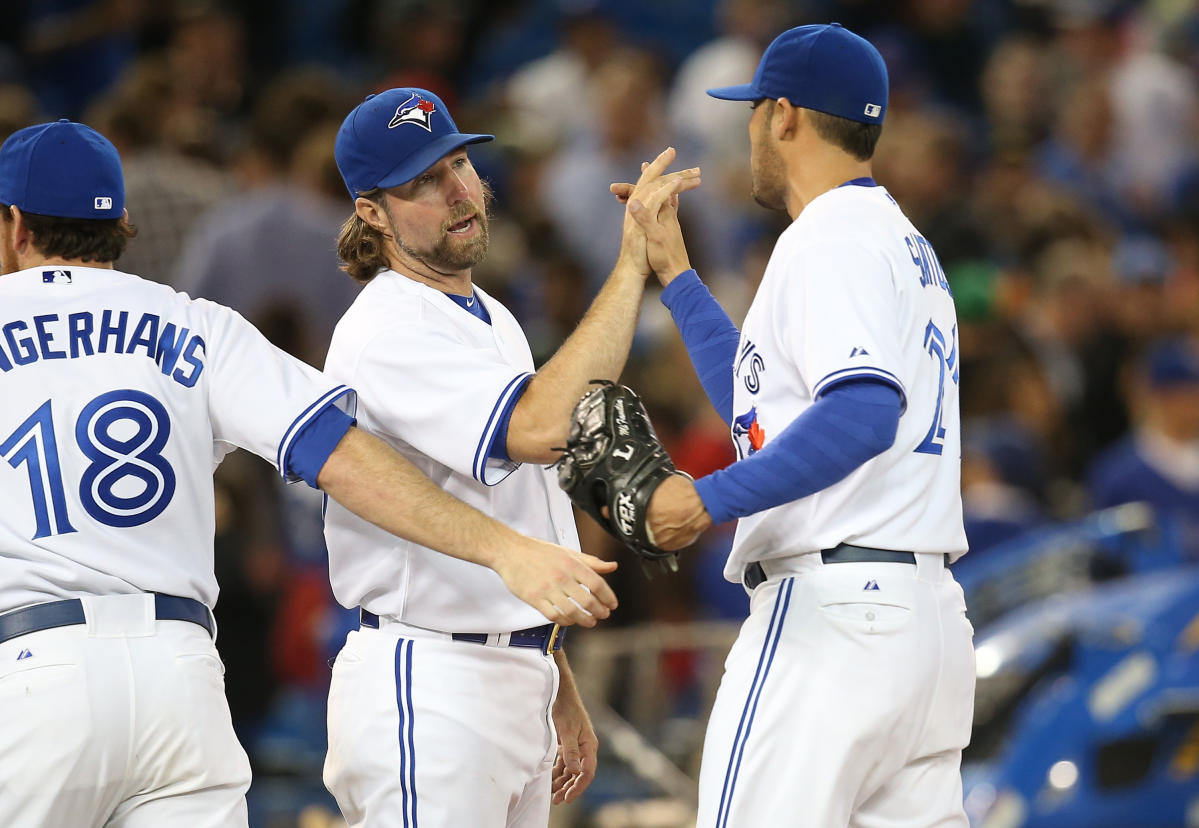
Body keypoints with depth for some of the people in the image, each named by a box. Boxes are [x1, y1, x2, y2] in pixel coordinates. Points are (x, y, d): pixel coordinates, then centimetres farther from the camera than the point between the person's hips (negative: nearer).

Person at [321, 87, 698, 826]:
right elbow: (543, 430, -30)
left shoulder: (493, 321, 17)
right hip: (428, 688, -9)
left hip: (519, 678, 10)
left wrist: (562, 694, 23)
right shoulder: (386, 334, -15)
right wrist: (632, 266, -26)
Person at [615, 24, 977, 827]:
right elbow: (765, 404, 32)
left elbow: (864, 414, -25)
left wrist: (711, 498, -22)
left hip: (830, 609, -10)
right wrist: (673, 272, 35)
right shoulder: (908, 245, 23)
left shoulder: (830, 241, -8)